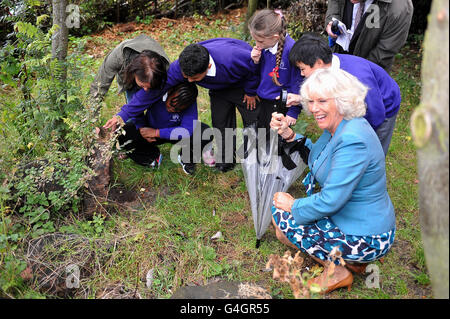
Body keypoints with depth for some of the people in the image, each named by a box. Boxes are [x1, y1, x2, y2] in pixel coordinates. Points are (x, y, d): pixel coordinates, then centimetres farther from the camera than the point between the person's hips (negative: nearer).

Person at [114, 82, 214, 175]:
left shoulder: (190, 103, -28)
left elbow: (187, 130, -35)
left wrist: (157, 132, -33)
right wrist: (141, 128, -26)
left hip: (175, 133, -1)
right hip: (150, 129, 1)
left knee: (205, 133, -28)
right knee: (122, 135, -24)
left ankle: (186, 158, 3)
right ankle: (153, 157, 0)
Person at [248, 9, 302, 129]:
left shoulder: (291, 49, -25)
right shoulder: (263, 46, -6)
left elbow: (298, 83, -16)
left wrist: (293, 112, -11)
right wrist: (256, 61, -12)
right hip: (262, 100, 6)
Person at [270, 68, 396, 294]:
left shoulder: (353, 140, -30)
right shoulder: (338, 127, 0)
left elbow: (330, 201, -29)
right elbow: (316, 157, 16)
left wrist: (293, 205, -12)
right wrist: (289, 135, 2)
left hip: (367, 239, -10)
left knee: (280, 214, -10)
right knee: (283, 232, 14)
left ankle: (337, 271, 0)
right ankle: (347, 259, 16)